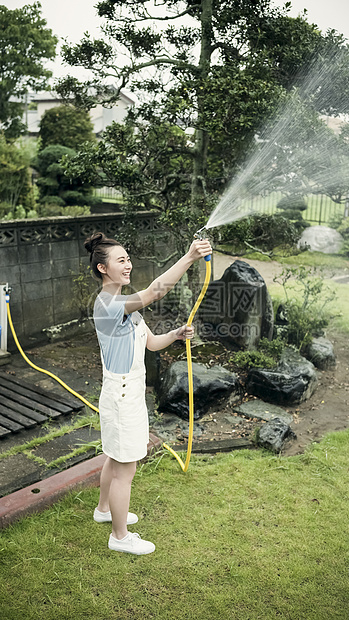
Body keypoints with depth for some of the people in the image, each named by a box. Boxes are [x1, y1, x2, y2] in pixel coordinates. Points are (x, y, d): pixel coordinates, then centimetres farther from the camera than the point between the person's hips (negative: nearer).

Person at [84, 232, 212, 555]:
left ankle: (104, 509, 49)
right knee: (124, 468, 6)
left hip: (129, 393, 10)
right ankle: (120, 536, 25)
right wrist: (189, 257, -43)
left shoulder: (125, 305, 9)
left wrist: (176, 334, -7)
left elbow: (151, 342, 11)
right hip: (121, 397, -10)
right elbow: (155, 290, -40)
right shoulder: (107, 304, -24)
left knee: (117, 458, 27)